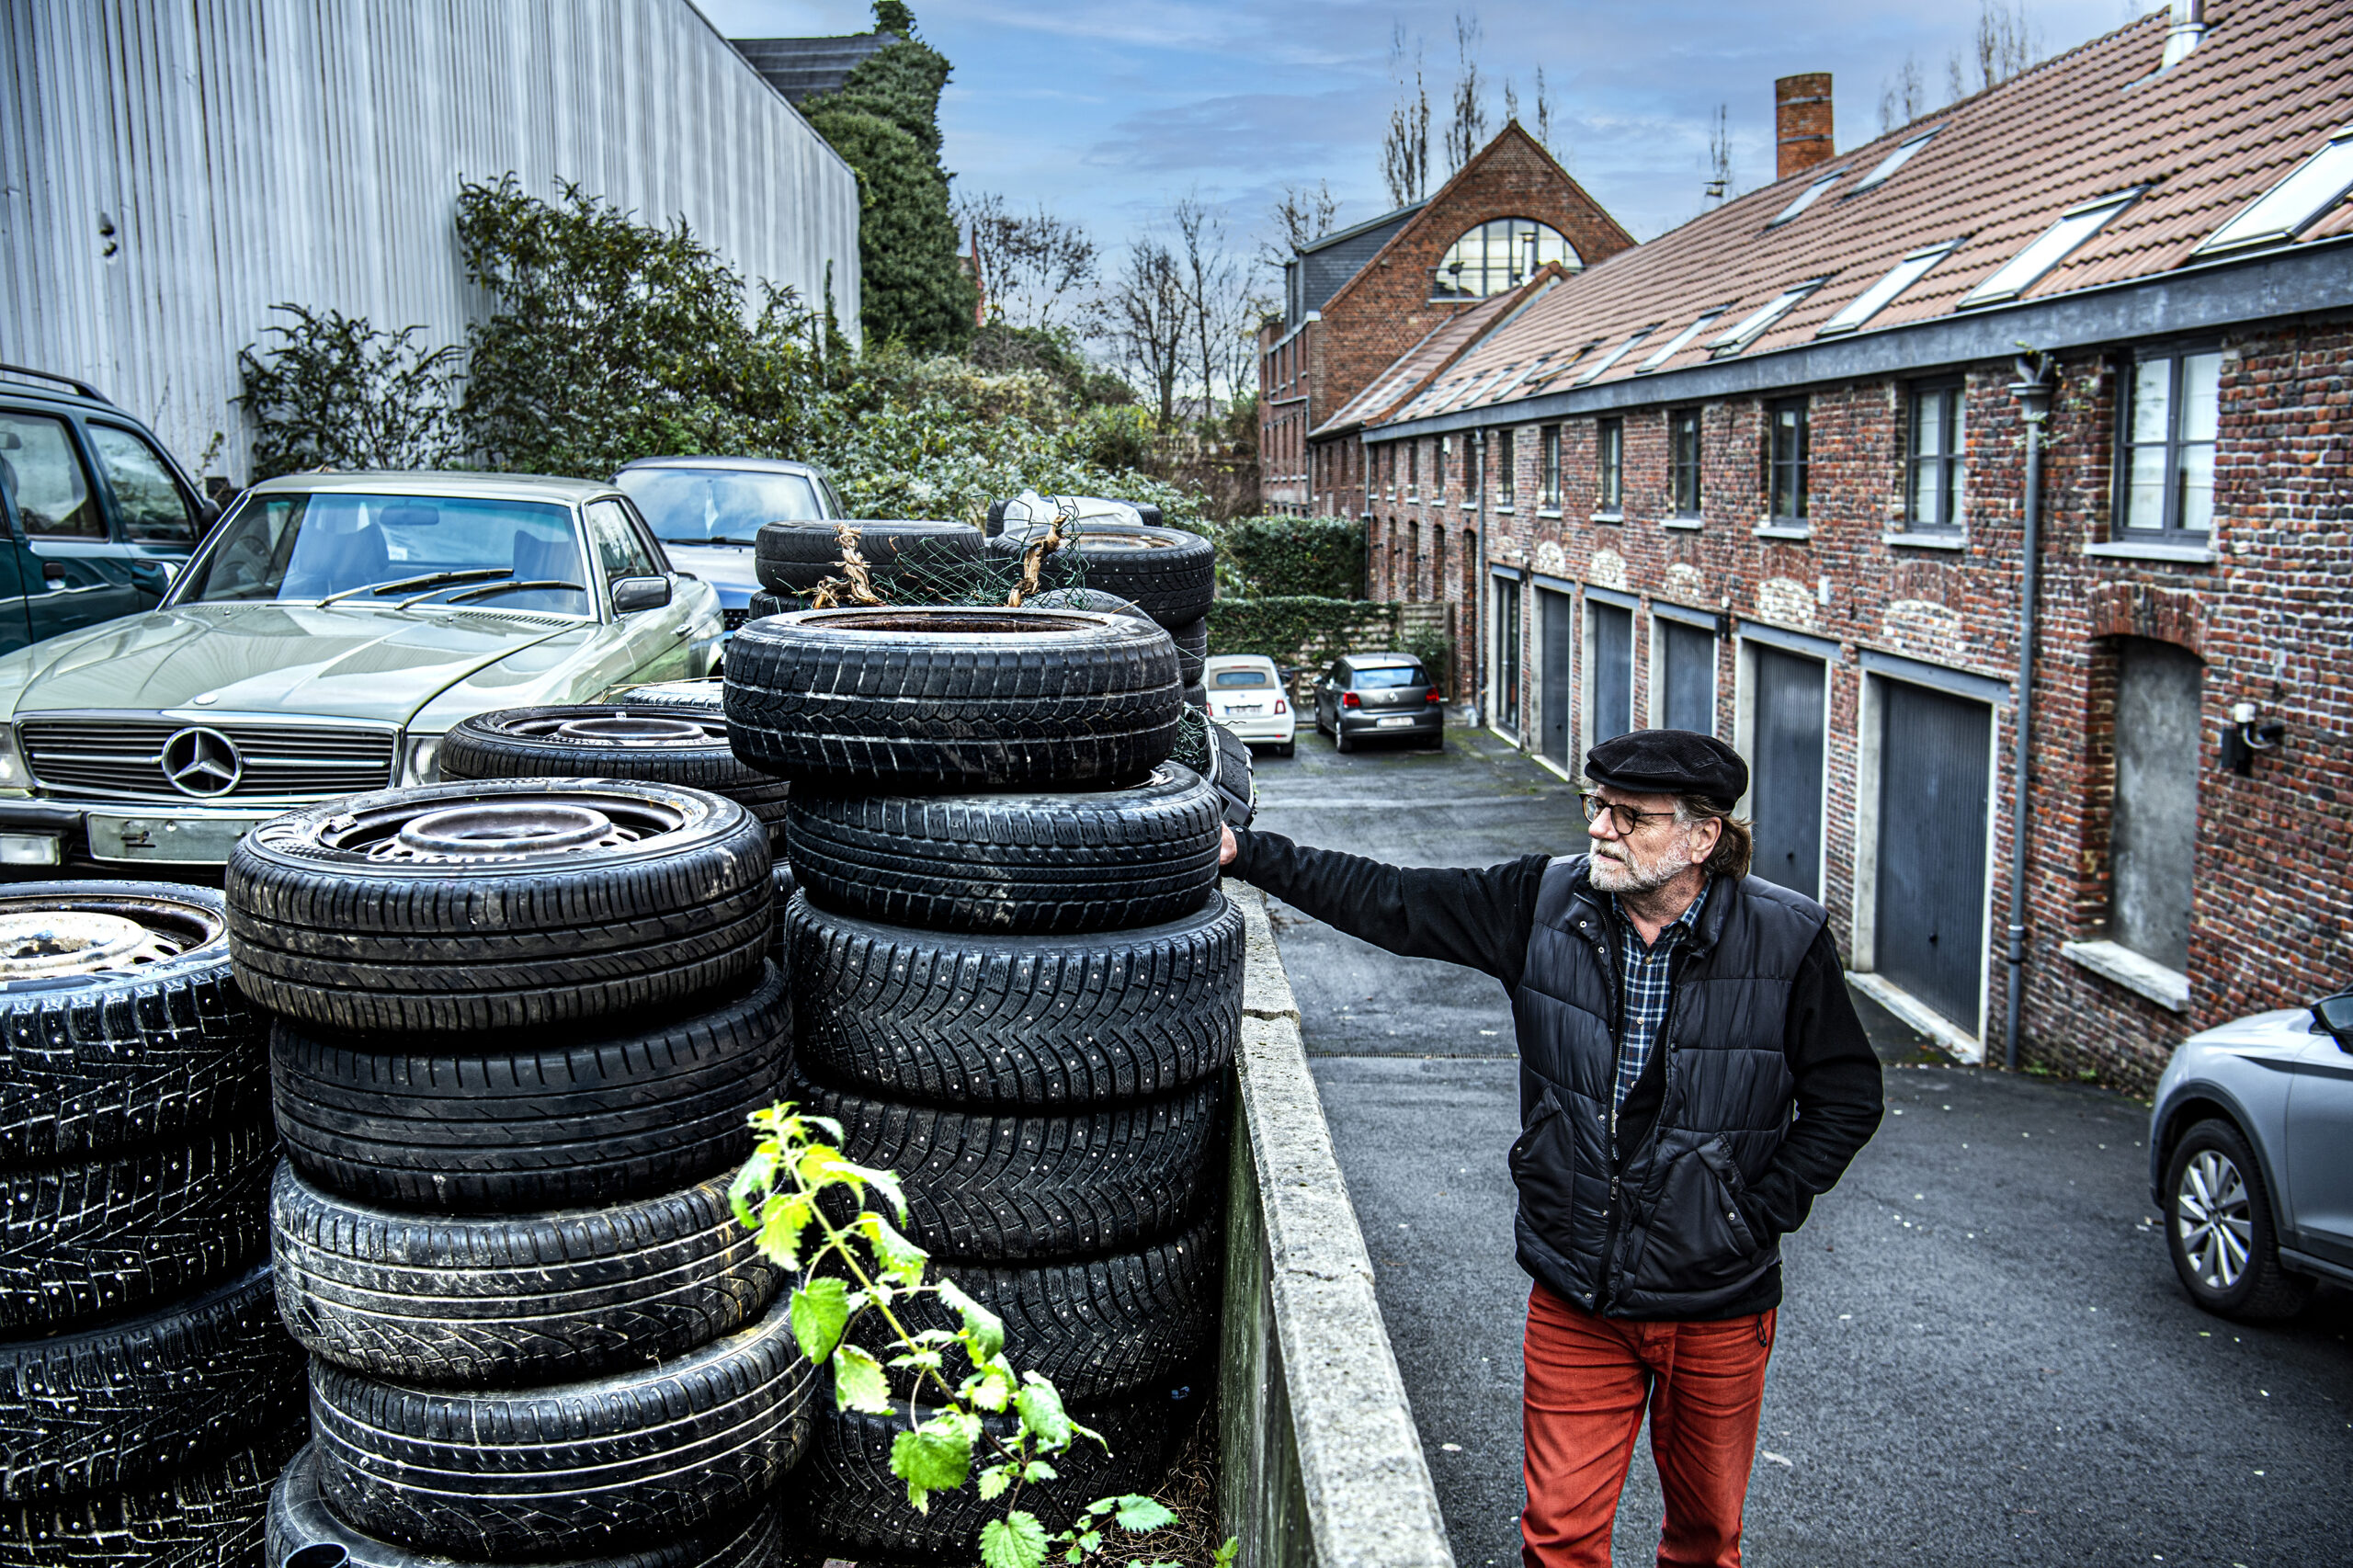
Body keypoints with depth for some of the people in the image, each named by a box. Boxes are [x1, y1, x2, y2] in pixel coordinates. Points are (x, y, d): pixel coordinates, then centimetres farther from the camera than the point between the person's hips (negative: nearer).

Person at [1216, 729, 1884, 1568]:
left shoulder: (1788, 941, -13)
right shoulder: (1546, 903, -8)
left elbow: (1846, 1098, -3)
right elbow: (1387, 901, -4)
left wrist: (1758, 1217, -9)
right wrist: (1244, 853, -7)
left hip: (1718, 1305, -1)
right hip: (1575, 1296, 1)